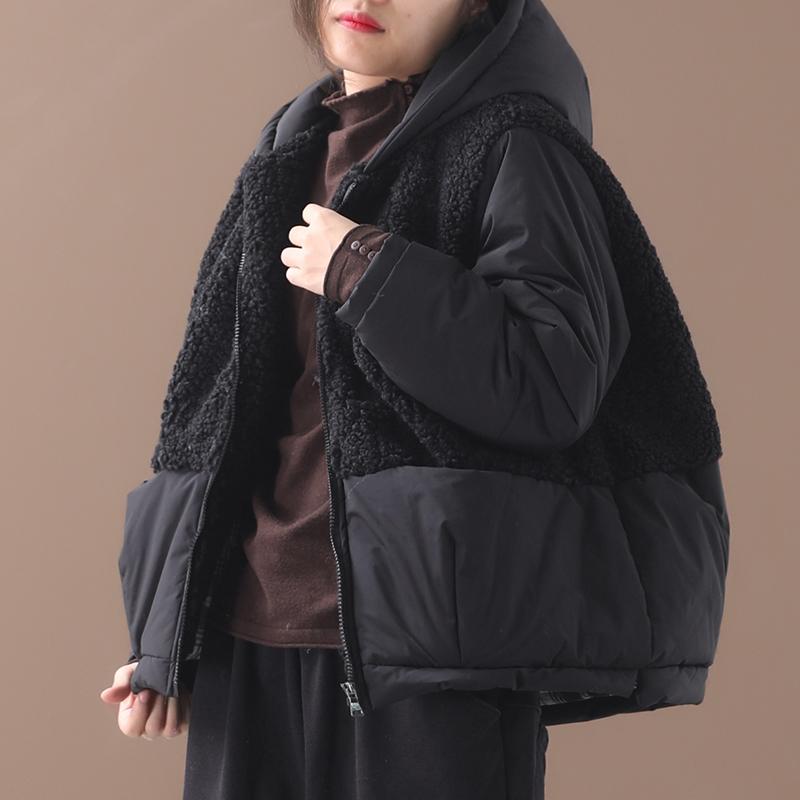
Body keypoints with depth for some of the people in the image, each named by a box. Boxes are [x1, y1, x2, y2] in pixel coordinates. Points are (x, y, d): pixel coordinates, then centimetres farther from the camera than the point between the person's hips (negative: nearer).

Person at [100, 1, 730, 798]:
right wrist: (162, 638, 13)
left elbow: (555, 387, -15)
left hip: (435, 640, -6)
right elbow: (211, 404, 16)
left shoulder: (511, 147, -5)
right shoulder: (288, 155, 14)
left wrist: (363, 272, -15)